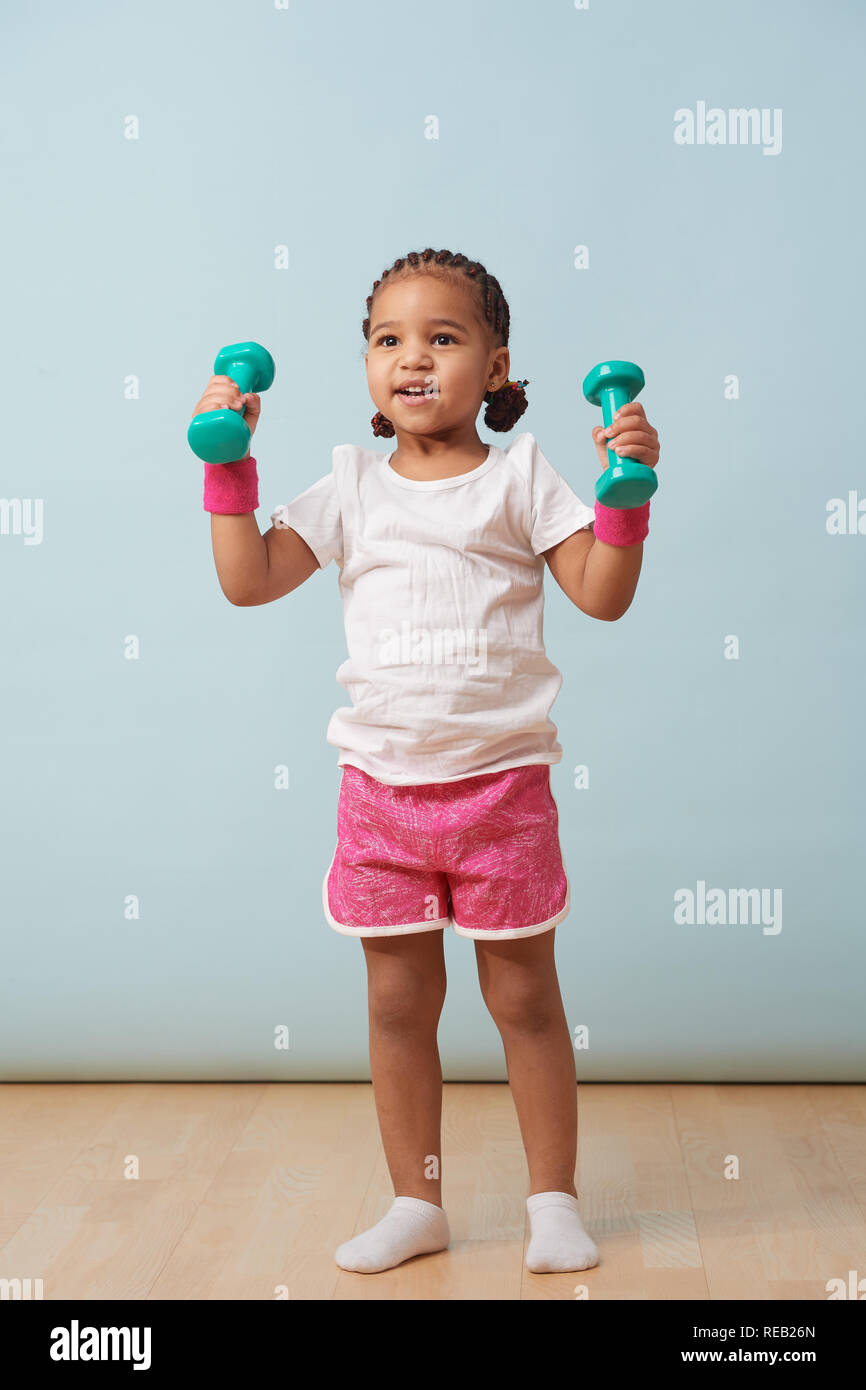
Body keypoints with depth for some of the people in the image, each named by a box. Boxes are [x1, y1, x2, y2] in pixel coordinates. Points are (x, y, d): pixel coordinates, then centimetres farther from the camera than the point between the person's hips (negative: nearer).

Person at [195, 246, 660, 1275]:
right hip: (381, 783, 3)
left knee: (524, 999, 7)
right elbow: (249, 581, 4)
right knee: (398, 1005, 10)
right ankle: (415, 1204, 25)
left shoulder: (518, 477, 1)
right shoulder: (351, 486, 8)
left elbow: (603, 596, -4)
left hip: (502, 780, -2)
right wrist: (228, 465, -1)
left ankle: (553, 1202, 22)